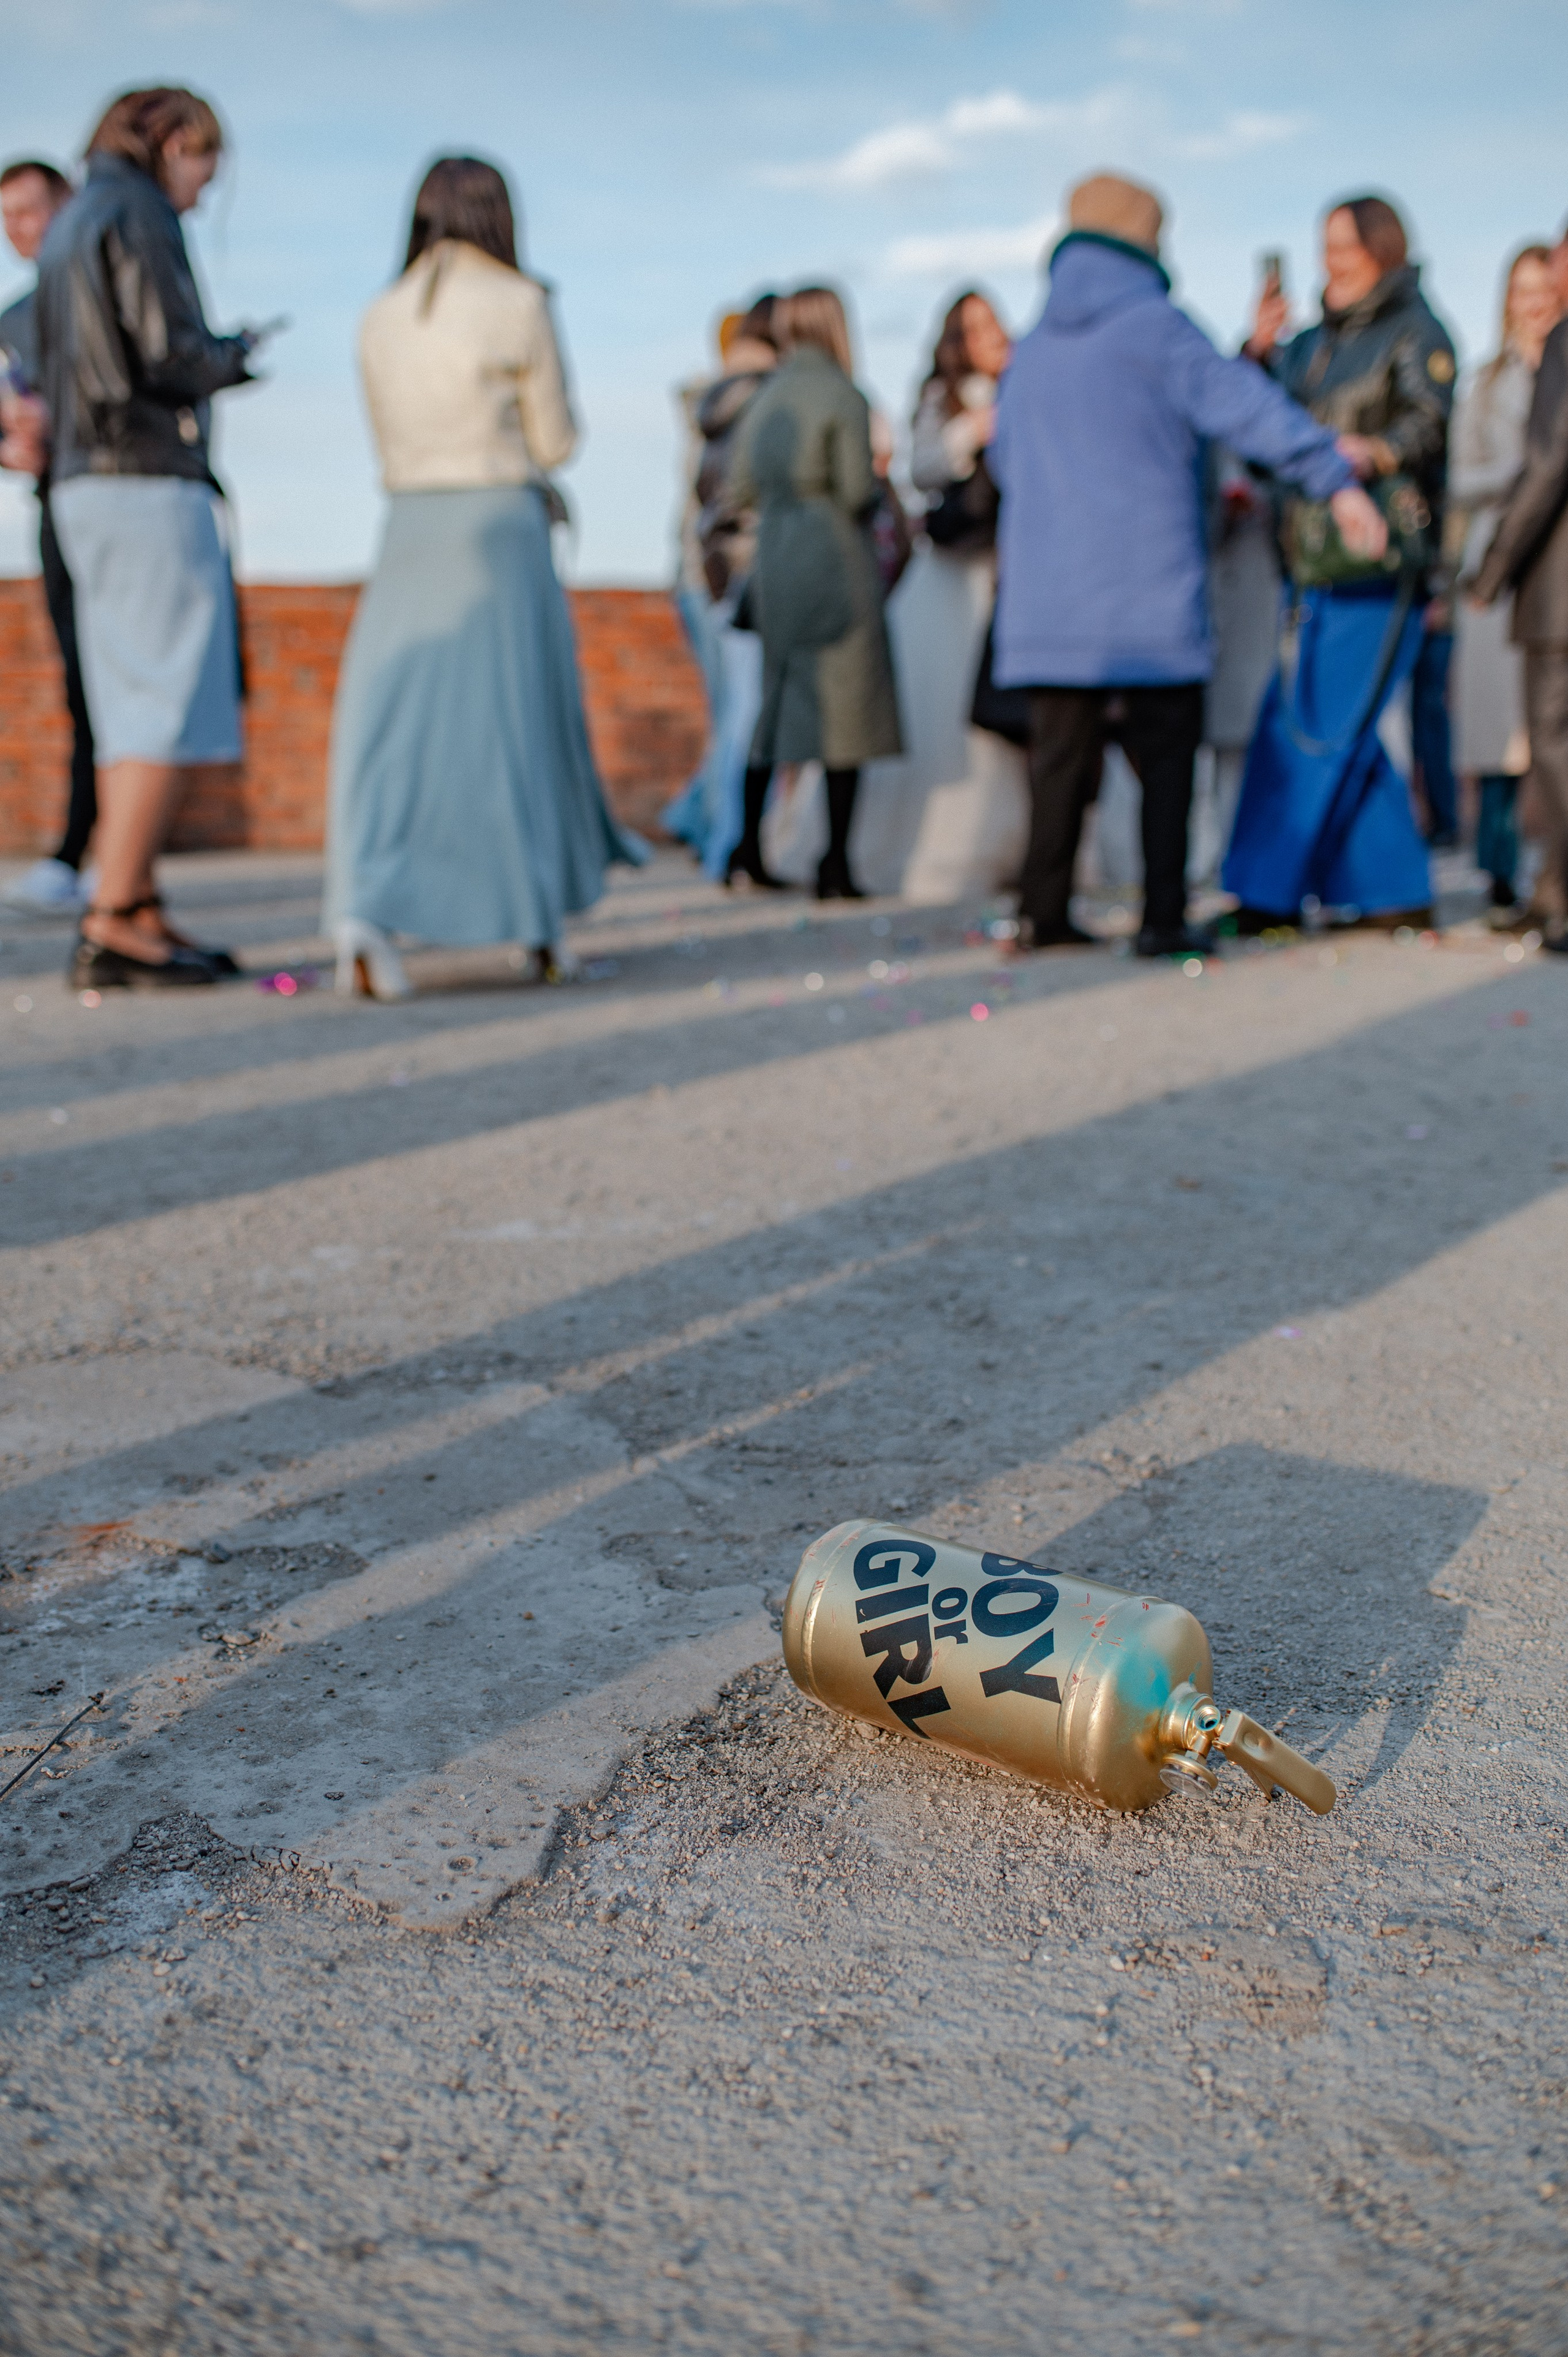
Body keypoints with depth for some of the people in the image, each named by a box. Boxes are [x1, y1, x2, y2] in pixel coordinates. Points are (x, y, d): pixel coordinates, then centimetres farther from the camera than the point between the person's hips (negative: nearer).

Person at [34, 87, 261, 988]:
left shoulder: (72, 225, 22)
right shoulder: (139, 214, -6)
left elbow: (55, 375, 21)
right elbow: (171, 354, -16)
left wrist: (215, 358, 19)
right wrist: (234, 353, 4)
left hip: (89, 483, 10)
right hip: (149, 483, -10)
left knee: (136, 713, 8)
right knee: (173, 711, -11)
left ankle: (139, 914, 8)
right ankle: (111, 926, -14)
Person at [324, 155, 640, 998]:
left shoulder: (379, 318, 11)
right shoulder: (519, 304, -2)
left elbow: (391, 447, 17)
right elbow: (554, 440, 1)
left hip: (409, 531, 3)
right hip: (500, 529, -3)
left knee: (388, 725, -2)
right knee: (518, 719, 7)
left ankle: (361, 907, -24)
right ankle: (541, 927, 17)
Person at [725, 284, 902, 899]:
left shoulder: (765, 398, 9)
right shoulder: (843, 398, -9)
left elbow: (739, 489, 9)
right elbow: (857, 492, -13)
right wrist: (879, 486, 8)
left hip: (772, 565, 6)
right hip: (836, 562, -6)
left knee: (775, 700, 15)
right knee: (845, 710, -1)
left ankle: (748, 843, 15)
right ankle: (835, 866, -1)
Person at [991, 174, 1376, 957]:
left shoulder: (1030, 349, 14)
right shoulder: (1156, 328, -5)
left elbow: (1006, 461, 24)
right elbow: (1247, 407, -14)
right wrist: (1337, 479, -17)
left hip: (1046, 593, 5)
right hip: (1149, 595, -5)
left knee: (1061, 753, 10)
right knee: (1165, 756, 1)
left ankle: (1042, 912, 10)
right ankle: (1162, 919, 0)